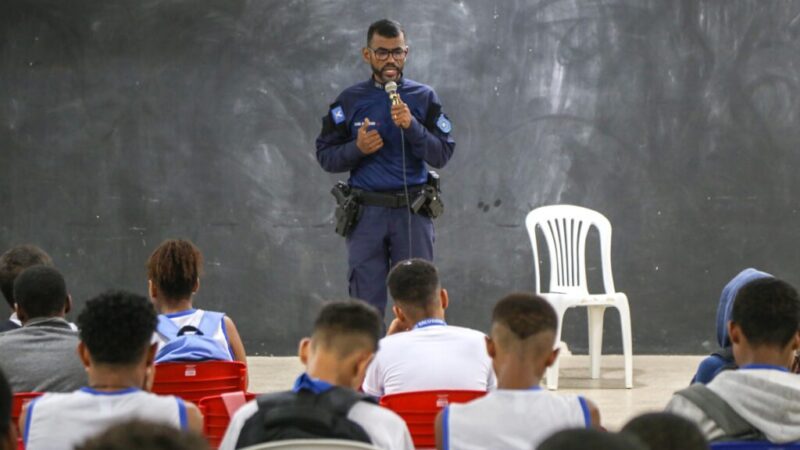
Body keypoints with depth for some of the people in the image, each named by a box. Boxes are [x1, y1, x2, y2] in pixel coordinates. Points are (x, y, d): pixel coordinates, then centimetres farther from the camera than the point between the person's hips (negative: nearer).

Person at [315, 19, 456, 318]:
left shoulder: (424, 98, 6)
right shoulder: (350, 101, 6)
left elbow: (442, 155, 0)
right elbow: (325, 156, 7)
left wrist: (411, 126, -15)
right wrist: (357, 148, -12)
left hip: (412, 211, 0)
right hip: (366, 212, 0)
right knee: (366, 304, 1)